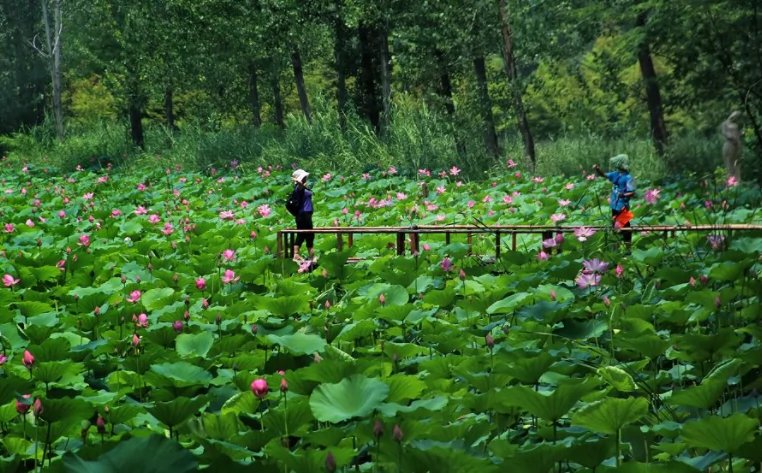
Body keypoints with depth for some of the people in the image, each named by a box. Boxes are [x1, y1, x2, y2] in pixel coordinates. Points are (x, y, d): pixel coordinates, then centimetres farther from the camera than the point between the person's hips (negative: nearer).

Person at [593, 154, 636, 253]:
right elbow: (604, 175, 18)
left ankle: (628, 249, 5)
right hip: (615, 206, 8)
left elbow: (632, 193, -19)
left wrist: (623, 195, -38)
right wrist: (598, 169, -1)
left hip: (623, 207, -8)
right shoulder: (616, 174, 5)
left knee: (625, 228, -2)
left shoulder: (628, 177, -17)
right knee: (615, 227, 16)